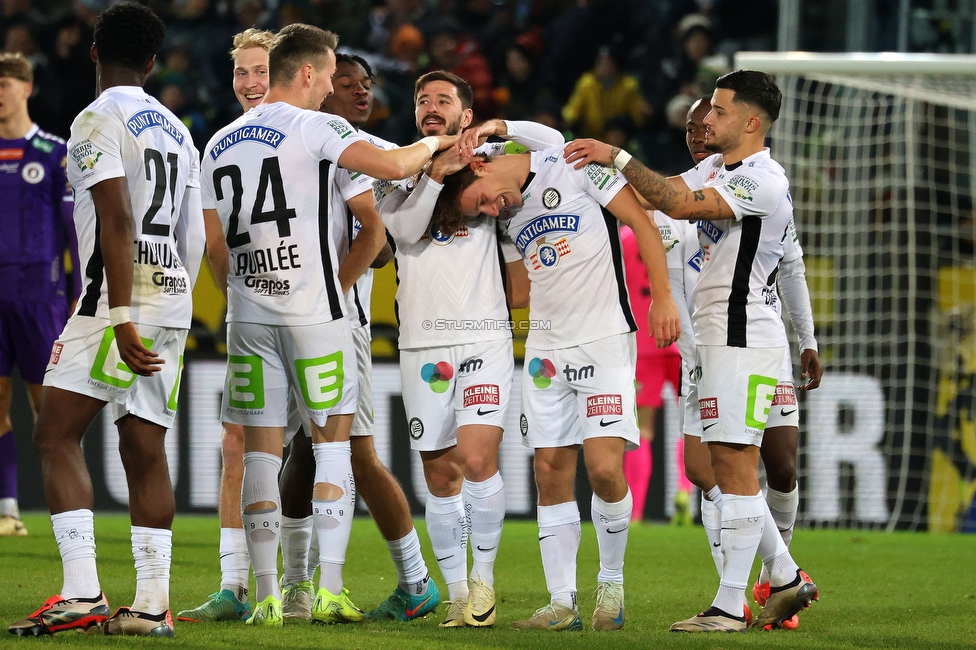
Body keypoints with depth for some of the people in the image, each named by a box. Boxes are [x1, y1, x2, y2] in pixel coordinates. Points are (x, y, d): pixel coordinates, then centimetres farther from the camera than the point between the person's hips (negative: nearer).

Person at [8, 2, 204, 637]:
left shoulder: (99, 120, -7)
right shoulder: (177, 131, 18)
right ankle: (151, 604, 1)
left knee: (56, 435, -6)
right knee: (145, 449, 6)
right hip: (173, 302, 8)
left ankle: (81, 592, -17)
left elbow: (117, 222, -17)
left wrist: (121, 319, -21)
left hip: (121, 299, -8)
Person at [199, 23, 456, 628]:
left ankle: (268, 596, 1)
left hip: (248, 314, 5)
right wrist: (433, 144, 2)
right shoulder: (315, 128, -6)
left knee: (261, 453, 4)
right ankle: (329, 590, -4)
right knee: (333, 443, 3)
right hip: (314, 313, -5)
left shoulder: (221, 143, 13)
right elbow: (390, 166, -18)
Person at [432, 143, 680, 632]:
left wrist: (662, 297, -11)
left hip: (605, 339, -6)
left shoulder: (574, 165, -7)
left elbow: (641, 223, -6)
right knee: (551, 473, 1)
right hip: (545, 349, 6)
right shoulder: (505, 216, 12)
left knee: (604, 468, -14)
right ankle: (562, 604, 5)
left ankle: (612, 583, 6)